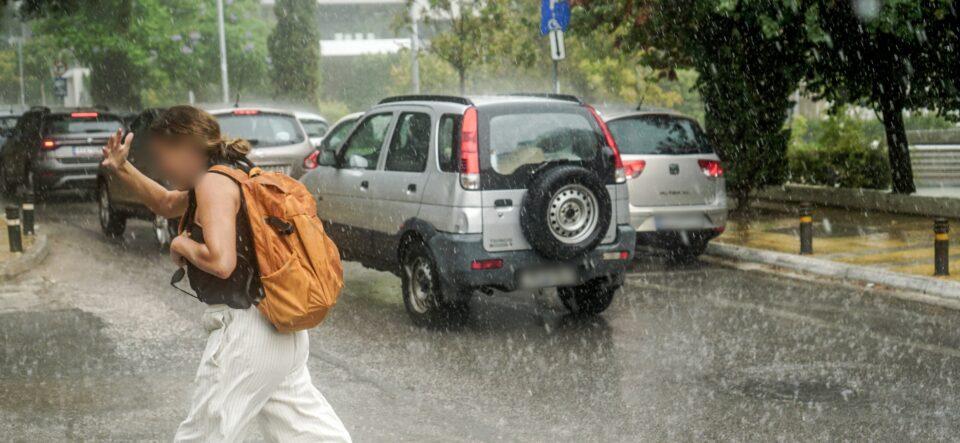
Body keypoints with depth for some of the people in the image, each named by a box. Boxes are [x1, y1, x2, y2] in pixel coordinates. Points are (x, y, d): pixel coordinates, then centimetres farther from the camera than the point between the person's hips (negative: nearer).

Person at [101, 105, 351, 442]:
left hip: (247, 332, -10)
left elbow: (220, 261, -27)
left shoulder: (214, 182, -15)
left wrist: (183, 244, -9)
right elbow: (166, 204, 29)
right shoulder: (233, 173, 15)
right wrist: (121, 169, 17)